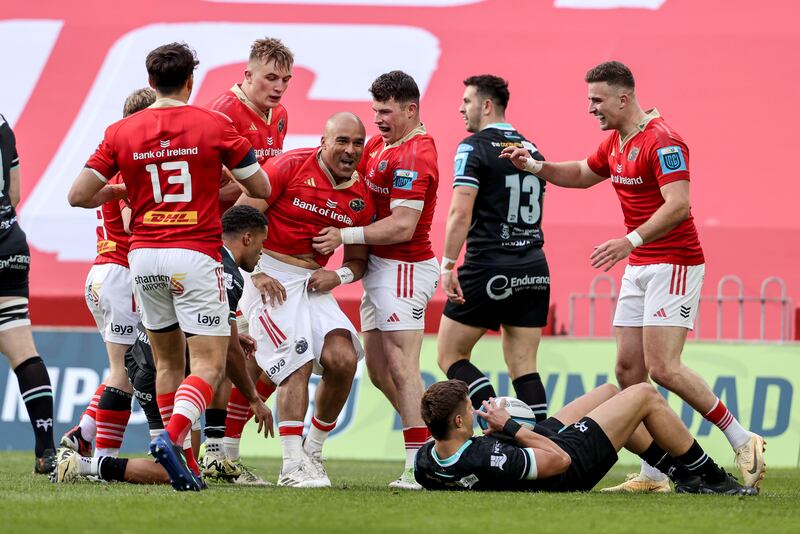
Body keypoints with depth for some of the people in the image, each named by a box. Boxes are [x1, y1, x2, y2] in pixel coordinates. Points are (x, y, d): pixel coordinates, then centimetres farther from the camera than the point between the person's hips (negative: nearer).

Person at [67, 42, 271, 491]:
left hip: (144, 256, 4)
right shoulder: (214, 127, -4)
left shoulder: (121, 133, 4)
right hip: (196, 255, -4)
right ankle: (172, 437, -29)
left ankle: (184, 462, 16)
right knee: (209, 365, -5)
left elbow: (79, 195, 1)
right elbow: (261, 188, 3)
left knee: (167, 361, 18)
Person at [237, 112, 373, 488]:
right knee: (296, 364, -17)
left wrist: (339, 275, -6)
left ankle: (313, 450, 12)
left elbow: (358, 260, 17)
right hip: (269, 275, -6)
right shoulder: (290, 167, -10)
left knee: (343, 360, -8)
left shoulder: (360, 196, 7)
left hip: (312, 281, 6)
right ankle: (293, 466, -14)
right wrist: (255, 273, -16)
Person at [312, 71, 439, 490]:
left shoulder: (413, 157, -17)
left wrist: (346, 236, -17)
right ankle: (427, 444, 18)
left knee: (401, 369, -12)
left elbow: (402, 227, -22)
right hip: (379, 268, 10)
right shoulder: (378, 145, 13)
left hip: (403, 268, -10)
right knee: (378, 369, 12)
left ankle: (420, 467, -12)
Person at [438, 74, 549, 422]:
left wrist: (448, 265, -15)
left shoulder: (474, 147, -8)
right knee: (524, 367, 6)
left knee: (450, 356, 5)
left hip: (488, 270, -7)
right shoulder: (531, 150, 15)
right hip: (534, 271, 7)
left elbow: (460, 213, -16)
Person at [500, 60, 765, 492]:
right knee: (628, 369, 3)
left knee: (662, 368, -17)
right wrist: (534, 165, 15)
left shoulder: (662, 141, -17)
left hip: (673, 265, -9)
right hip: (638, 267, 10)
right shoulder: (615, 143, 12)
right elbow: (582, 174, 30)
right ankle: (653, 473, 5)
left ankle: (742, 441, -6)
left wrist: (631, 240, -35)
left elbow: (678, 205, -26)